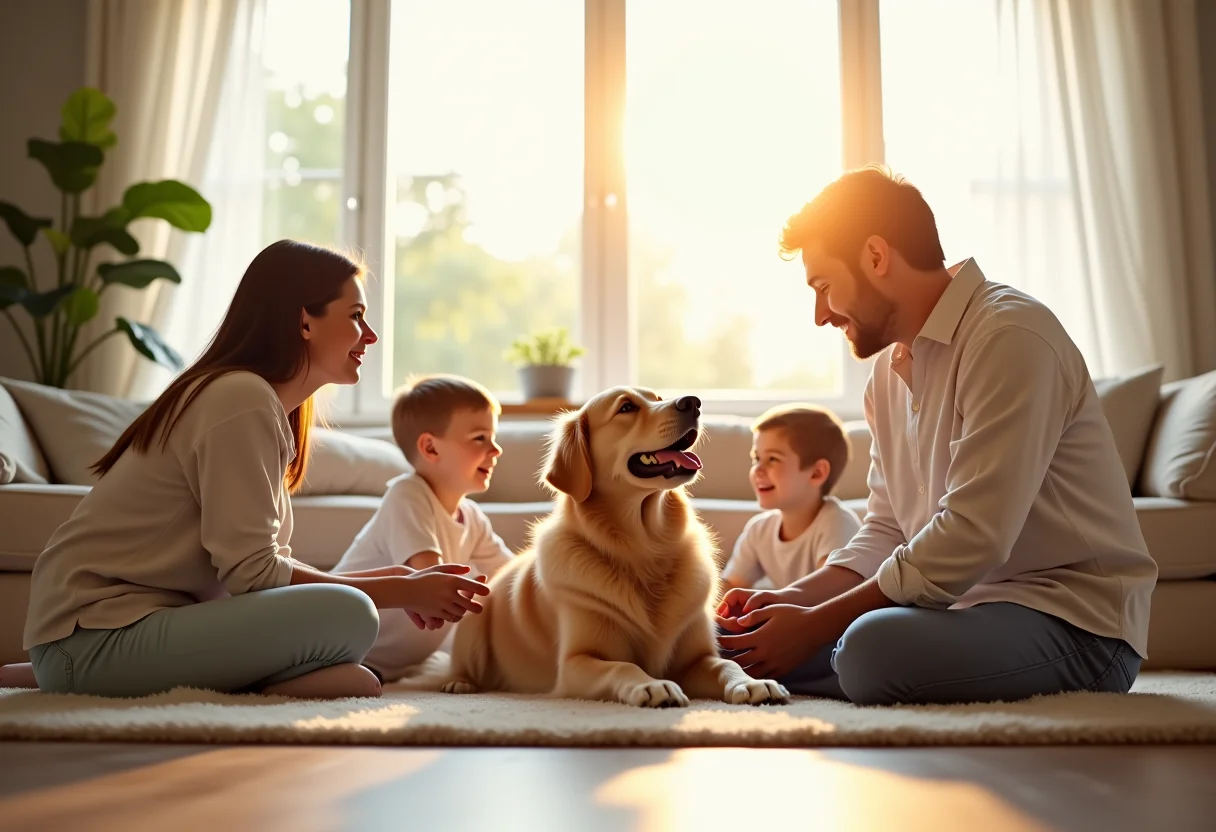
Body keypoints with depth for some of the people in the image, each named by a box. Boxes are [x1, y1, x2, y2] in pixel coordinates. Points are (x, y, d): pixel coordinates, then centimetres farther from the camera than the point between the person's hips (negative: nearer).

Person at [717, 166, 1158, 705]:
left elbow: (970, 539, -25)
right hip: (965, 603, 8)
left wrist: (813, 626, -20)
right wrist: (794, 599, -6)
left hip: (1075, 621, -7)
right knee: (748, 640, -1)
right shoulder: (890, 367, 13)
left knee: (874, 646, -35)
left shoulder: (1010, 337, -17)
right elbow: (885, 535, 12)